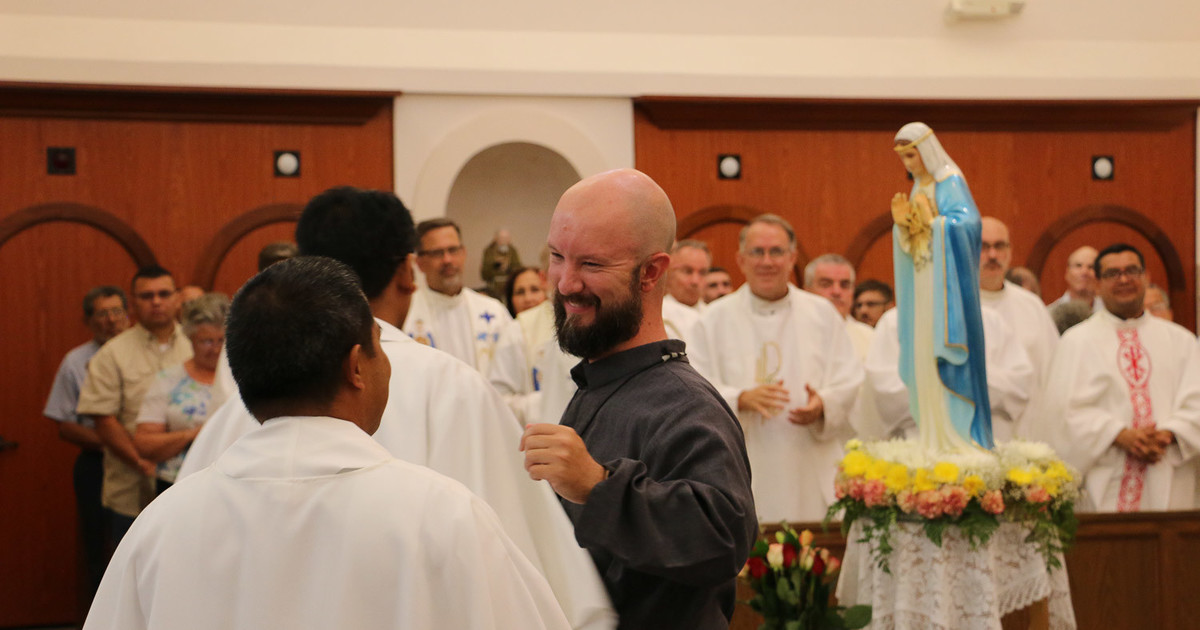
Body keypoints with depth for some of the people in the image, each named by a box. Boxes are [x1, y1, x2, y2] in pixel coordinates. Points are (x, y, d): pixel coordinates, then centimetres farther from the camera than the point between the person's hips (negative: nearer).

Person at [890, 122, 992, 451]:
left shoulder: (950, 181, -8)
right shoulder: (918, 187, 15)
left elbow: (968, 221, -19)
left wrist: (931, 219, -18)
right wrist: (903, 222, -4)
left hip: (945, 285, -8)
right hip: (921, 286, 8)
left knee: (944, 356, -8)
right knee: (924, 359, 6)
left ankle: (957, 436, -3)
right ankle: (934, 440, 10)